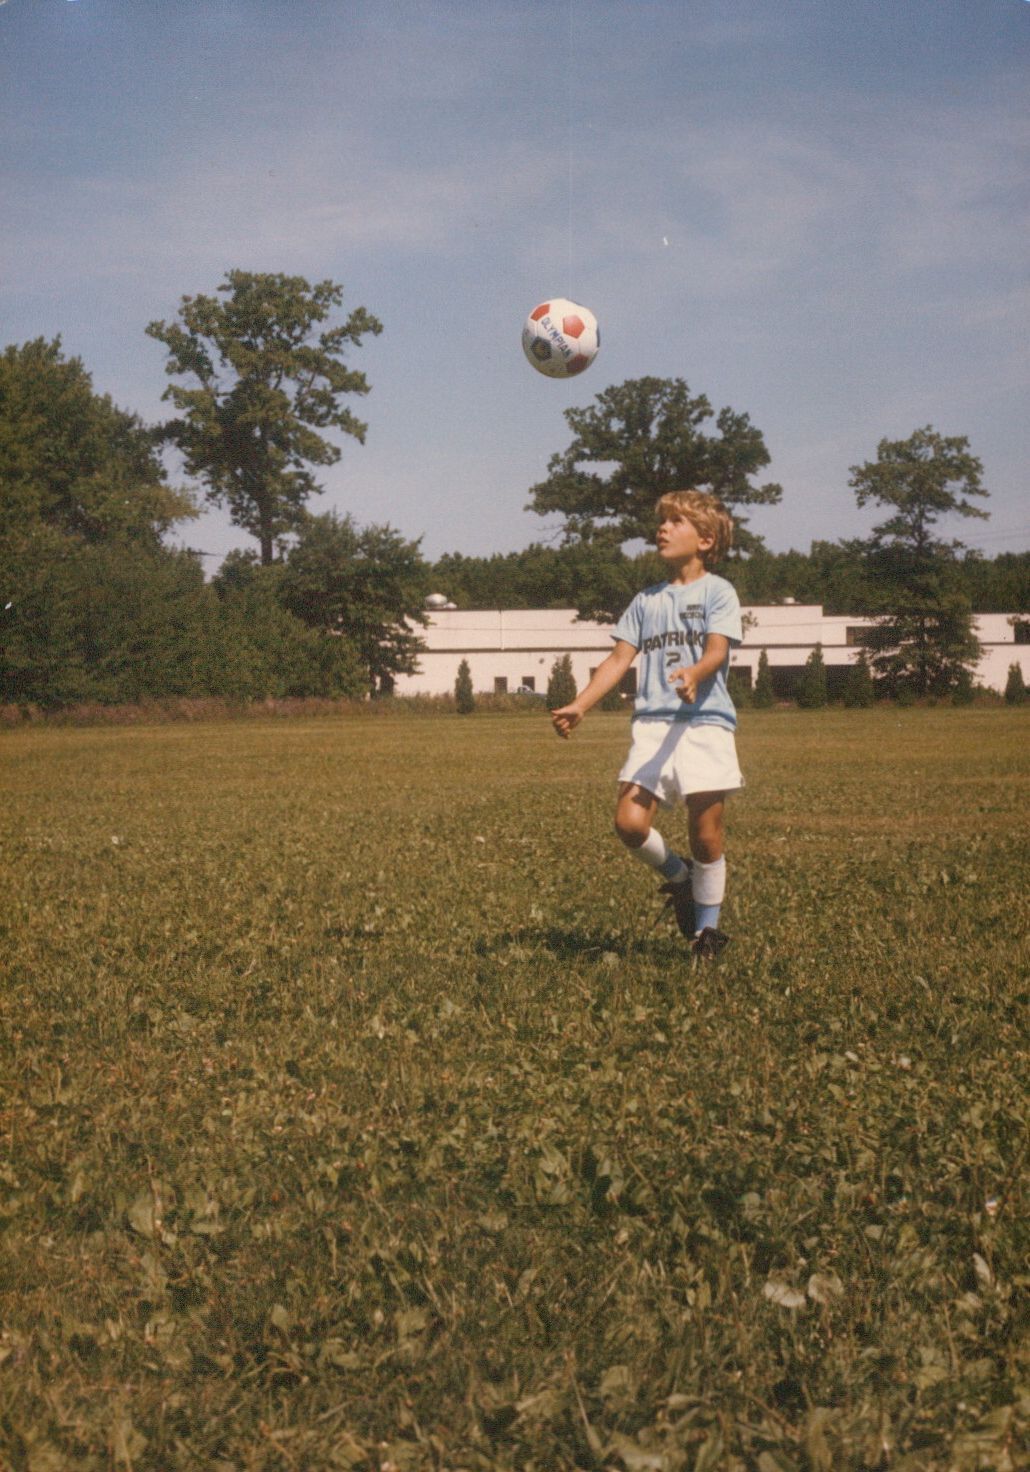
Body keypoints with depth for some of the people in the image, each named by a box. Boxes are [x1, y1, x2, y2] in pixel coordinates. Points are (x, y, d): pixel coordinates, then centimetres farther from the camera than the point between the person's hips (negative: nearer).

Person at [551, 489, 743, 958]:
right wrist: (579, 706, 1)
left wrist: (693, 674, -34)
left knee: (707, 835, -3)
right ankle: (677, 876, 19)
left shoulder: (717, 591, 3)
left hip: (705, 722, -4)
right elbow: (620, 658, 13)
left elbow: (716, 651, -11)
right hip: (651, 724, 4)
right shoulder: (647, 600, 18)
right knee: (629, 823, -11)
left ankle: (707, 928, 17)